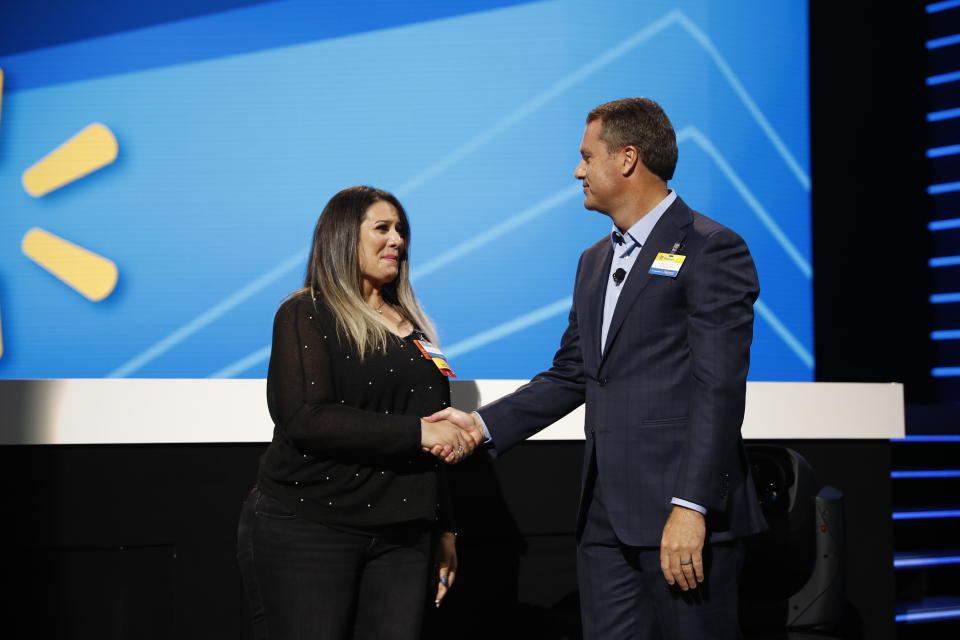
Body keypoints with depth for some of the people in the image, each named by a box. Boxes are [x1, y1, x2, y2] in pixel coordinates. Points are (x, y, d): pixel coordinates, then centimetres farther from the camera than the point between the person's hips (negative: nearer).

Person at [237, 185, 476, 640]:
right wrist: (416, 432, -18)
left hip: (401, 537, 5)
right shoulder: (306, 314, -3)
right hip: (306, 530, -5)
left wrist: (444, 530, 19)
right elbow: (305, 418, -17)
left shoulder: (412, 326, 16)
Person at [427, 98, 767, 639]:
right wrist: (483, 425, 9)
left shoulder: (711, 250, -7)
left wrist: (691, 507, -21)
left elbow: (719, 388, -15)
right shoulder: (596, 261, 20)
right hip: (606, 518, 8)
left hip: (684, 517, -8)